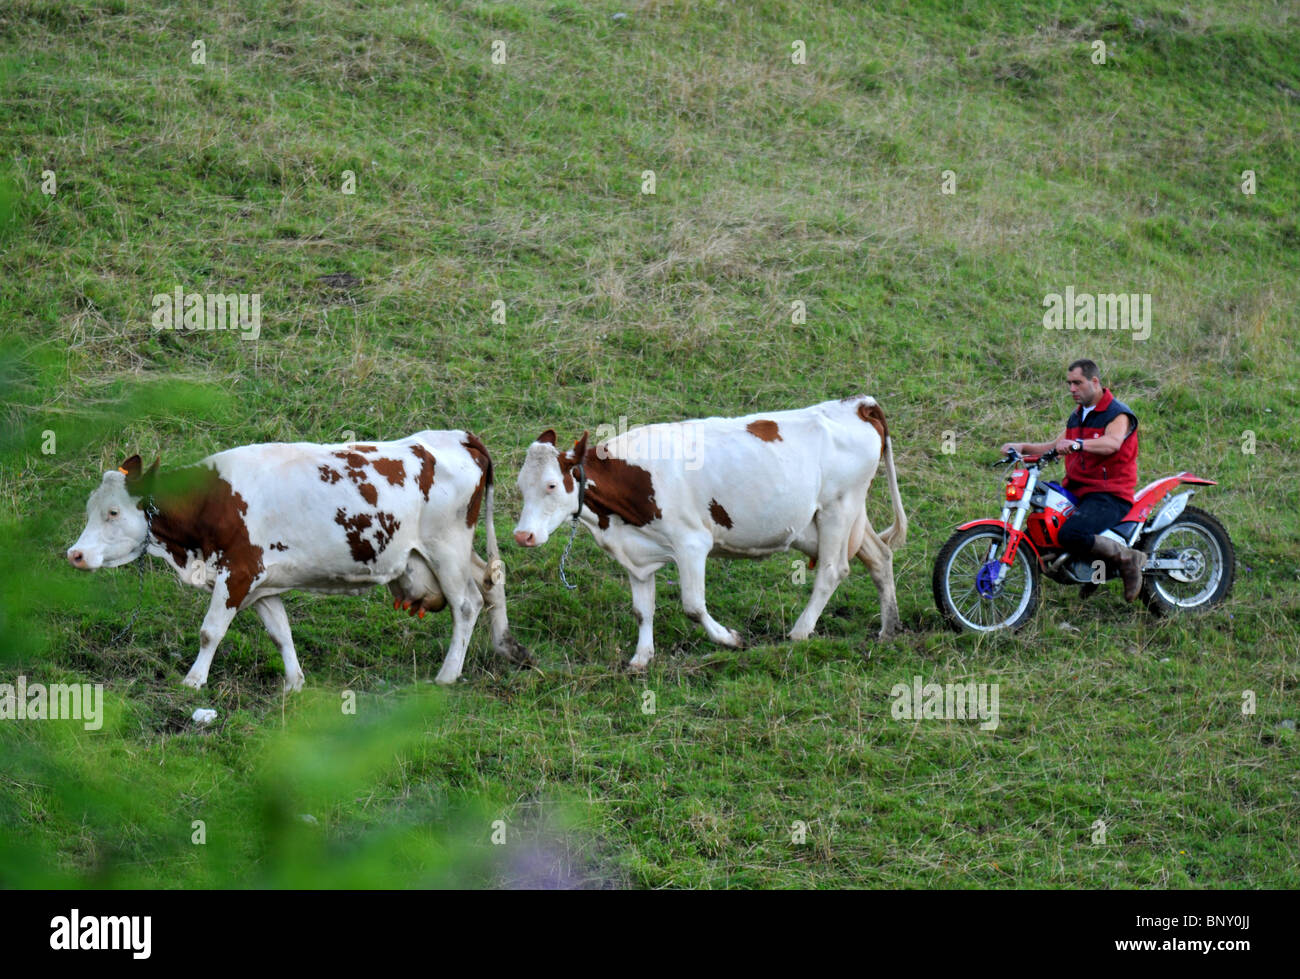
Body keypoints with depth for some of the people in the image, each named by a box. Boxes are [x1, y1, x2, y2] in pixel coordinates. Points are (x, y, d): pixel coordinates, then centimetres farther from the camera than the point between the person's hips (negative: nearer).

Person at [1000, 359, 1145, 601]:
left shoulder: (1117, 414, -9)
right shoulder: (1078, 415, 21)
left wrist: (1077, 444, -47)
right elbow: (1056, 447, 22)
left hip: (1109, 496, -9)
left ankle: (1128, 559, -15)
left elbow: (1112, 443, -30)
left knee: (1071, 535, -33)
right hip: (1076, 491, 10)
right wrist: (1023, 448, 4)